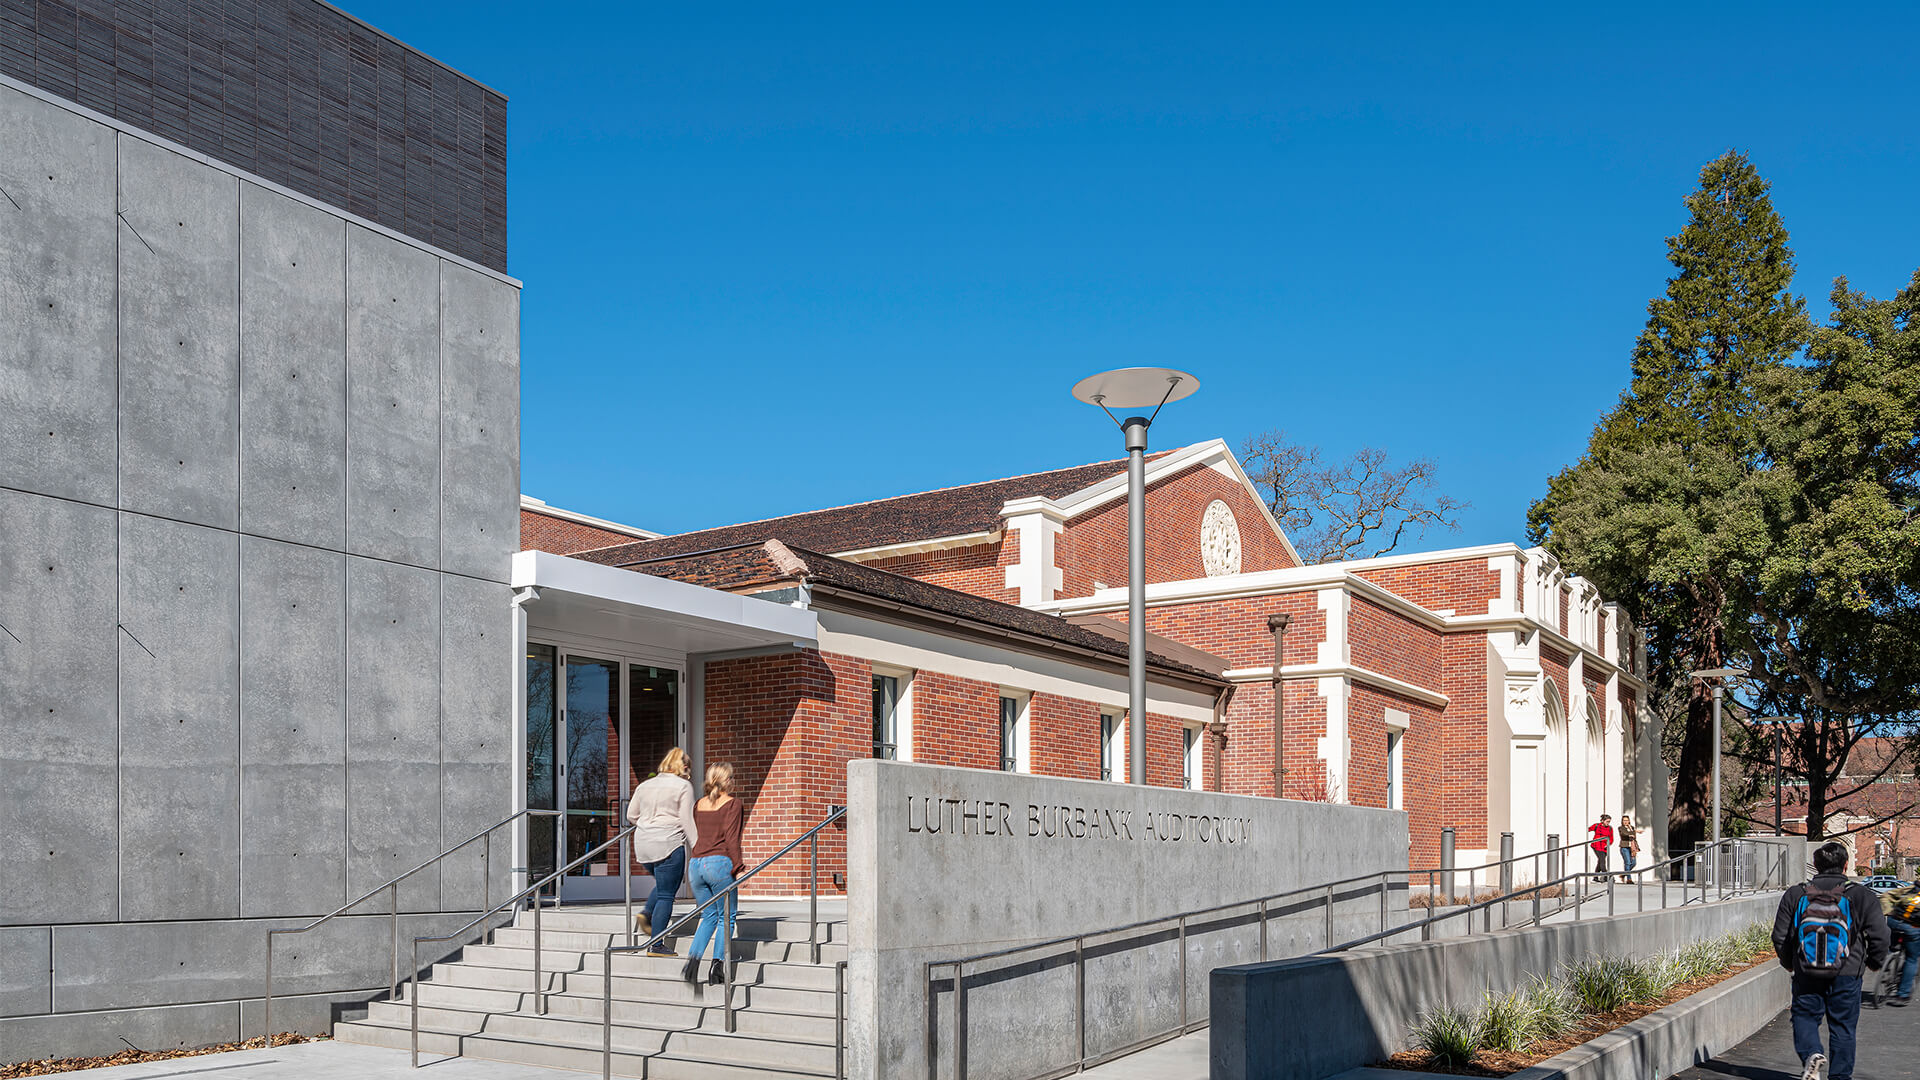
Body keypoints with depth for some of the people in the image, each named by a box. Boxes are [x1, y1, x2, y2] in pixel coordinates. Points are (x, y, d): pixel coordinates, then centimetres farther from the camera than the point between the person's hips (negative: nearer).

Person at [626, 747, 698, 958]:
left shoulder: (645, 785, 14)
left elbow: (631, 816, 17)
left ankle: (646, 914, 5)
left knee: (664, 884, 26)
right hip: (668, 845, -6)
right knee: (666, 894, 0)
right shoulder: (683, 786, -2)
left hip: (643, 846, 6)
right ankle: (655, 945, -2)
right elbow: (687, 821, -8)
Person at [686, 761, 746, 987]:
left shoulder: (699, 804, 14)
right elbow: (731, 838, -10)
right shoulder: (732, 804, -3)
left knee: (709, 916, 17)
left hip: (696, 864, 6)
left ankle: (693, 959, -1)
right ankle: (717, 966, -3)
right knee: (727, 917, 6)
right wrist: (738, 868, -9)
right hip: (719, 863, -6)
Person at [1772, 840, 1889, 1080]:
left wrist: (1789, 963, 23)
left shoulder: (1795, 894, 2)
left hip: (1806, 973, 0)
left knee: (1805, 1016, 11)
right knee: (1842, 1025, 10)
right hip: (1847, 974, 0)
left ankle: (1810, 1053, -15)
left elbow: (1780, 936, 5)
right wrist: (1875, 962, 18)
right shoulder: (1863, 896, -3)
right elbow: (1879, 936, -2)